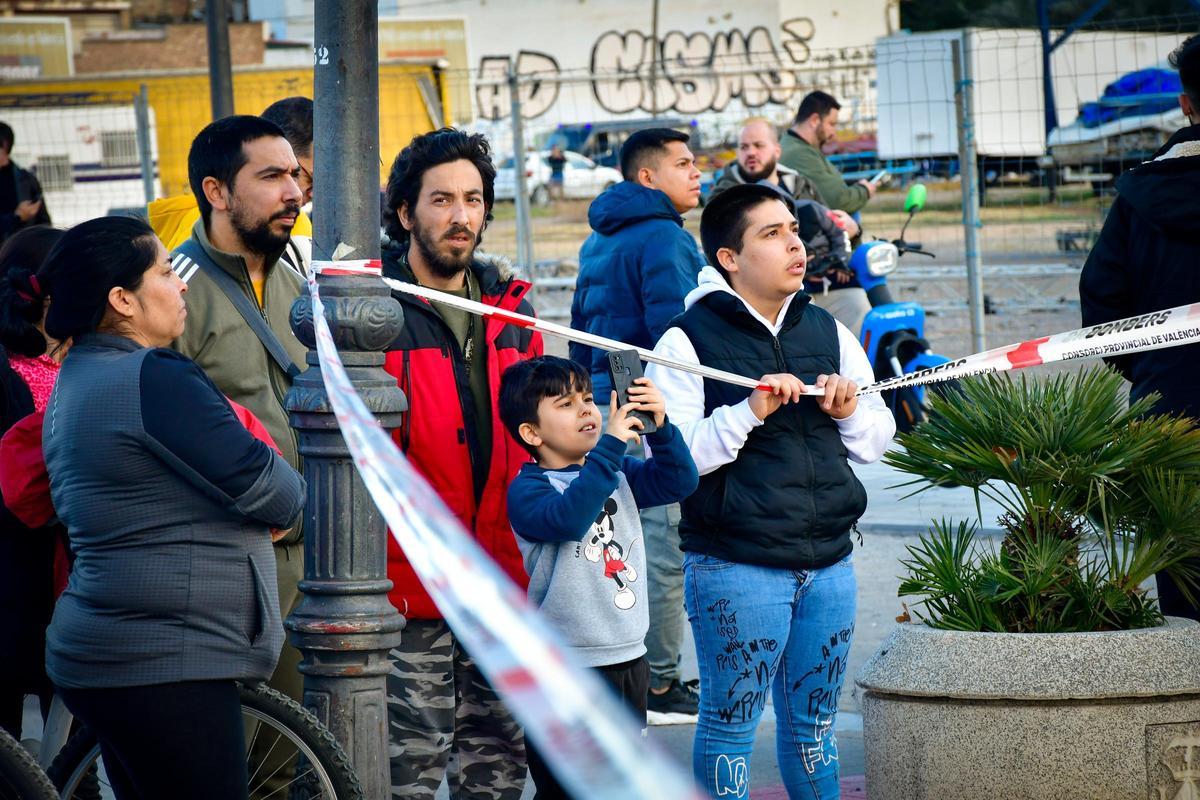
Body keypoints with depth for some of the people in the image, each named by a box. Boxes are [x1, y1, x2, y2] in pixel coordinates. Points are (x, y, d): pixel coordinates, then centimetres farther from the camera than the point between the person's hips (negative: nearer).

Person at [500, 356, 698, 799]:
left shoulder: (619, 473, 9)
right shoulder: (527, 488, -11)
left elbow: (679, 481, -1)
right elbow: (568, 518, -30)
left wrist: (659, 426, -17)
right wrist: (610, 444, -31)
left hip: (629, 658, 7)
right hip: (567, 668, -7)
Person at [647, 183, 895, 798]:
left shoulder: (829, 333, 10)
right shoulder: (688, 342, -7)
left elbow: (877, 442, 15)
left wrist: (849, 413, -6)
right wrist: (749, 412, -23)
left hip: (829, 562, 5)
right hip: (734, 566, -5)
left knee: (813, 724, 15)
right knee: (730, 723, 2)